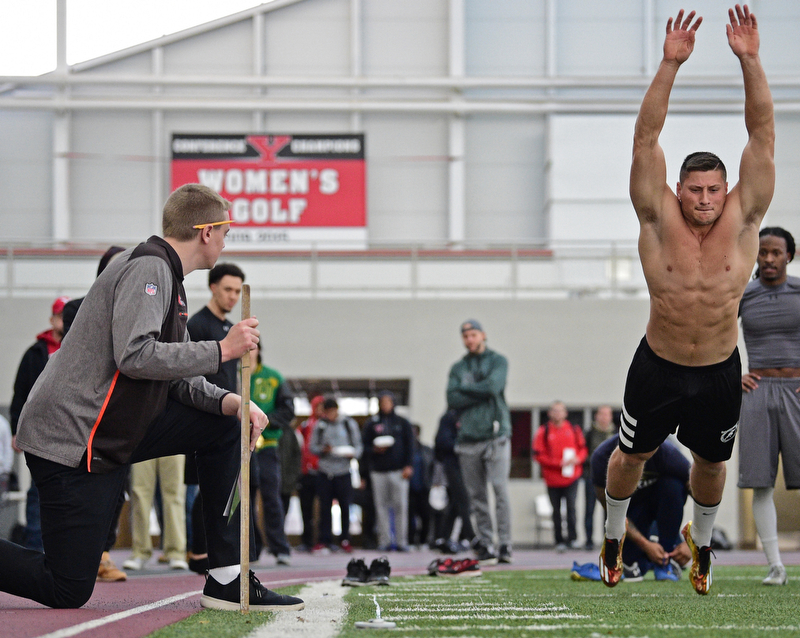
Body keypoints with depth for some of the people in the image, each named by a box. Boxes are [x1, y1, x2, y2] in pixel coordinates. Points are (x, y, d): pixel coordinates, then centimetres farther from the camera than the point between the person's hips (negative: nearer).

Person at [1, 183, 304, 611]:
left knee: (225, 430, 7)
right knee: (67, 591, -8)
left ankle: (226, 579, 5)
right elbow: (135, 356, -27)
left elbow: (174, 378, 14)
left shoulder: (165, 275, 17)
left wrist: (226, 401, -4)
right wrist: (221, 350, -20)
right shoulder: (148, 268, -14)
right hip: (70, 438, -10)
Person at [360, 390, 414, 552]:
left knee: (400, 505, -7)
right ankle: (384, 541, 1)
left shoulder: (402, 422, 12)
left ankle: (401, 541, -5)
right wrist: (374, 450, -9)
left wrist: (408, 466, -1)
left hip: (398, 470, -1)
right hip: (378, 470, 1)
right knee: (381, 506, -2)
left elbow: (409, 446, 9)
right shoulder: (371, 423, 12)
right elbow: (364, 445, 11)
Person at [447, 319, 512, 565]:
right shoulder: (458, 368, 17)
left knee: (500, 489, -12)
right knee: (477, 496, 0)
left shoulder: (497, 361, 8)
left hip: (495, 436, -3)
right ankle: (484, 544, 2)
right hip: (468, 438, 3)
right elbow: (452, 399, 2)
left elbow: (493, 386, -11)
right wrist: (482, 393, -5)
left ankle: (505, 545, -13)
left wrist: (465, 389, 0)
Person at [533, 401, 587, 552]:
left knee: (571, 507, -13)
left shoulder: (574, 430, 6)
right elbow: (539, 455, -6)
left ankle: (572, 537, -4)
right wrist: (559, 463, -14)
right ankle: (559, 541, 15)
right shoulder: (543, 432, -1)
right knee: (556, 510, 7)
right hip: (553, 479, 0)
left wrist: (578, 459, -10)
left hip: (572, 477, 0)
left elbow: (583, 448, 13)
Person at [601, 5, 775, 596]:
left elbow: (763, 136, -18)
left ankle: (701, 539, 45)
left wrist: (750, 61, -28)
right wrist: (670, 65, -32)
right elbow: (646, 140, -22)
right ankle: (614, 535, 41)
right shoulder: (659, 220, -13)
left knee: (711, 463, 18)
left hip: (721, 371, 1)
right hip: (659, 366, -1)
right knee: (631, 455, 15)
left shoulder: (743, 221, -11)